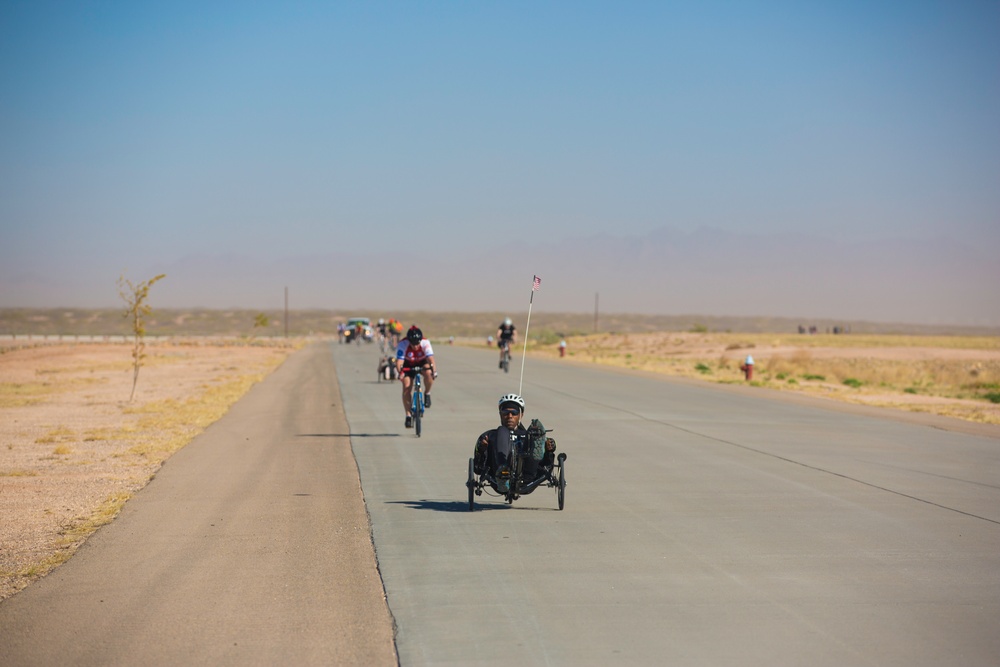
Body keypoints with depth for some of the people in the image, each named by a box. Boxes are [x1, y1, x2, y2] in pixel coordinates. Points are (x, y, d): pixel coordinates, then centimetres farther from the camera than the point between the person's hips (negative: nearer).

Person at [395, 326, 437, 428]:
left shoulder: (425, 343, -29)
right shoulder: (403, 344, -31)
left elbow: (430, 358, -39)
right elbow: (399, 361, -38)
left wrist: (434, 371, -56)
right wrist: (400, 372, -57)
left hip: (422, 363, 0)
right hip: (408, 365, 0)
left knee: (428, 373, -33)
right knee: (406, 387, -16)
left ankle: (427, 393, -6)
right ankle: (408, 415, -7)